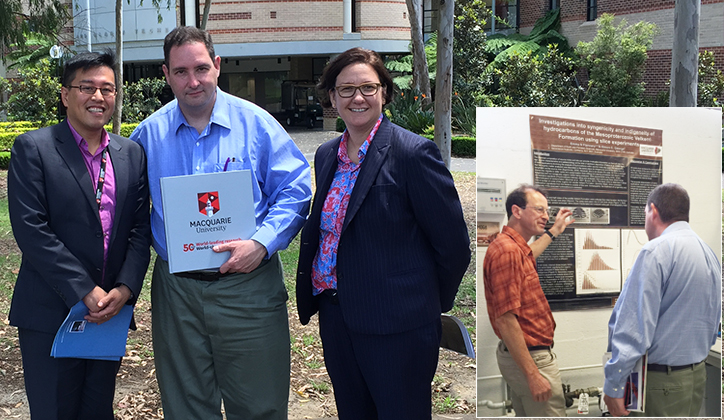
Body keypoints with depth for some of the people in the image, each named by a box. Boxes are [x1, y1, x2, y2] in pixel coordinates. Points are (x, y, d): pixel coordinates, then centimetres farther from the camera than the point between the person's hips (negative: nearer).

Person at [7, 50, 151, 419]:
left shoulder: (132, 154, 9)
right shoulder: (32, 149, -5)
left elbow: (140, 230, 5)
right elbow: (31, 231, -13)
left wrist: (125, 289, -10)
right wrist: (86, 292, -16)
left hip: (110, 312, 4)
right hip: (50, 316, -4)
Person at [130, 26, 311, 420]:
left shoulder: (256, 123, -3)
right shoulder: (149, 133, 4)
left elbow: (295, 190, -4)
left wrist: (262, 243, -18)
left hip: (248, 283, -2)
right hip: (176, 290, 2)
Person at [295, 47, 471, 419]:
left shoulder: (413, 153, -12)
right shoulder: (326, 156, 10)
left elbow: (453, 244, -9)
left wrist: (429, 304, 1)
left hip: (397, 328, -6)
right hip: (335, 319, 7)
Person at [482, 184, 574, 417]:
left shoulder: (515, 247, 10)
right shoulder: (507, 251, -22)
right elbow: (505, 320, -27)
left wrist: (554, 231, 44)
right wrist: (533, 375, -28)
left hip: (519, 355, 11)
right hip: (531, 358, -11)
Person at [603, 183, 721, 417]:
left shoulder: (656, 251, -16)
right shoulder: (709, 254, 11)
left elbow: (634, 326, -22)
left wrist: (613, 385, -19)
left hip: (663, 380, -9)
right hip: (698, 375, 9)